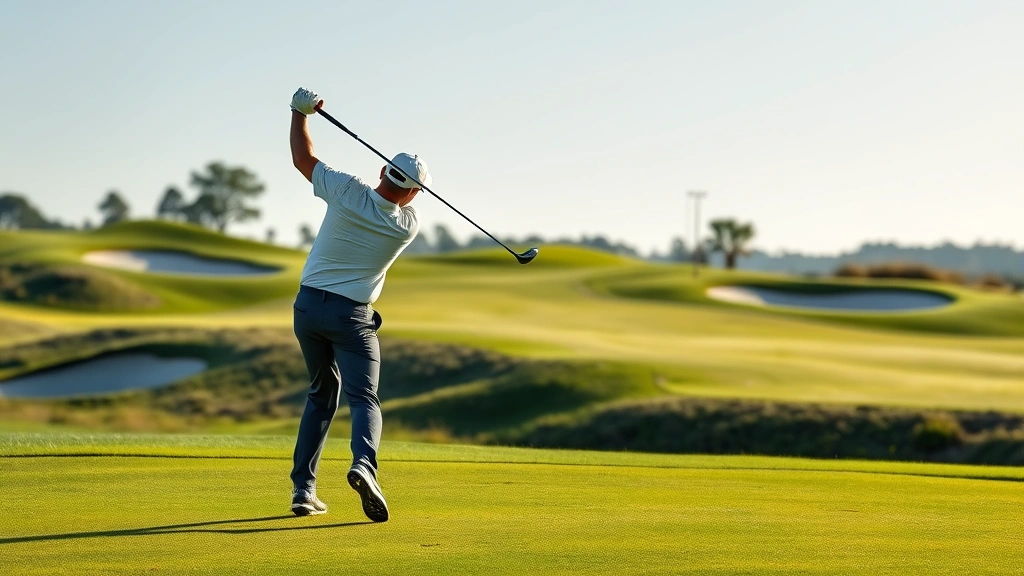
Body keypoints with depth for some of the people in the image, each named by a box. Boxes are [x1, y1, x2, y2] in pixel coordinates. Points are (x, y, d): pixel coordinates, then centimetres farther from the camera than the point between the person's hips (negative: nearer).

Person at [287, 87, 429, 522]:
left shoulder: (348, 192, -12)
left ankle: (303, 489, 14)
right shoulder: (409, 226, -10)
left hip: (308, 305, 3)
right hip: (351, 316, -3)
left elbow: (303, 159, 2)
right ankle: (364, 464, -38)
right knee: (364, 399, -5)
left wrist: (300, 112, 10)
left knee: (321, 396, 19)